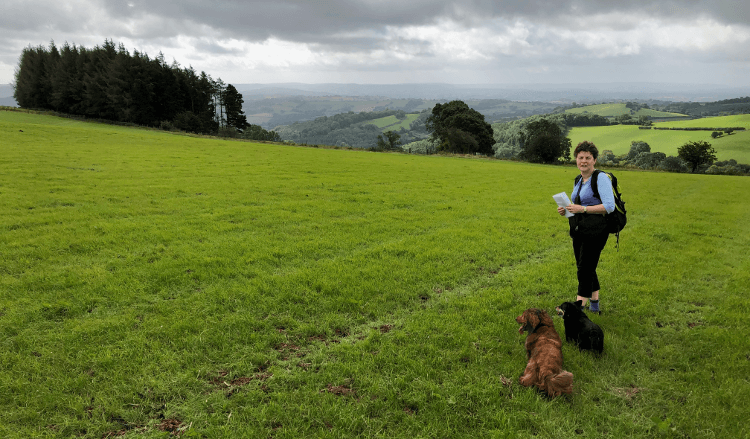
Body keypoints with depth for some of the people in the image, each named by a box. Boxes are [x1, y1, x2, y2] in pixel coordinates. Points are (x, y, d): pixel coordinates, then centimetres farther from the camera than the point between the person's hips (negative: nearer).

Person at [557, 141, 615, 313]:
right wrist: (566, 210, 6)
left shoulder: (601, 178, -10)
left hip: (595, 231, -8)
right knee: (586, 268, 14)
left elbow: (609, 207, -19)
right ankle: (595, 304, 28)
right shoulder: (578, 181, 15)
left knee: (585, 268, -8)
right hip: (579, 230, 8)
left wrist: (582, 209, -22)